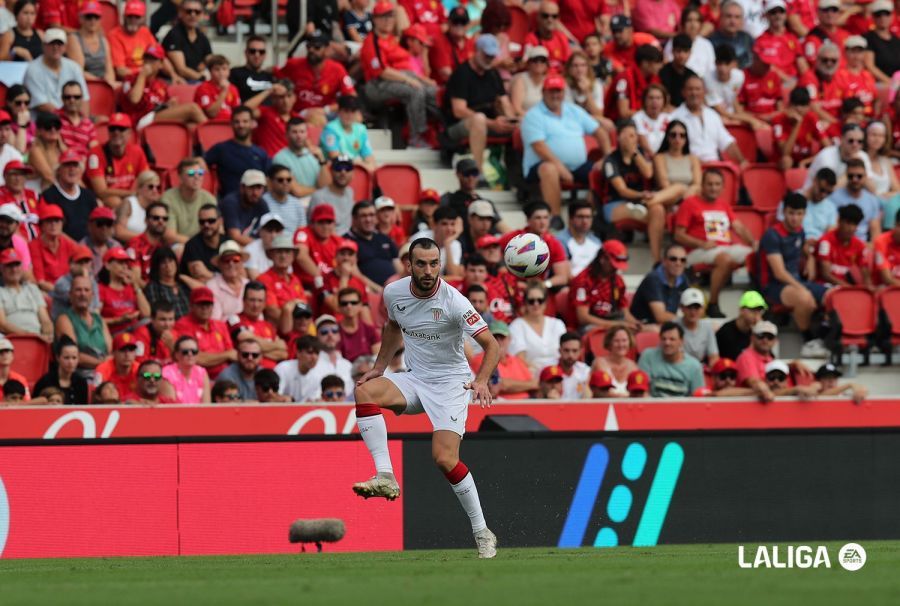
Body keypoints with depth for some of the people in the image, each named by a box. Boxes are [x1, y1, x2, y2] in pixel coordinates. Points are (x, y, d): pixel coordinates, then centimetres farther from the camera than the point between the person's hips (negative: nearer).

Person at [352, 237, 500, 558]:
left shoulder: (453, 302, -20)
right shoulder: (394, 293, -3)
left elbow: (491, 344, -22)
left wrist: (481, 381, -38)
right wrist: (379, 367, 15)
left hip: (451, 382, -5)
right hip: (415, 379, 5)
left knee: (445, 458, -20)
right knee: (364, 390, -24)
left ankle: (482, 533, -5)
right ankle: (385, 477, -29)